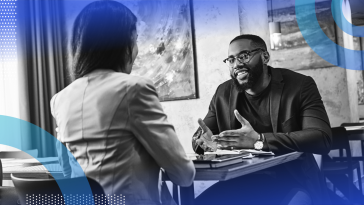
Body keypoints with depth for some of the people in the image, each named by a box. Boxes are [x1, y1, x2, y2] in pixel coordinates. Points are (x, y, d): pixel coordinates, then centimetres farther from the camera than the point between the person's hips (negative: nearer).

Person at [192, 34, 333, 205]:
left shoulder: (300, 85, -6)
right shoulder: (223, 93, 6)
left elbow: (322, 138, -18)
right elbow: (199, 135, 10)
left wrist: (259, 140, -29)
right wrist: (203, 140, -17)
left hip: (292, 181, -3)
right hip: (244, 182, 3)